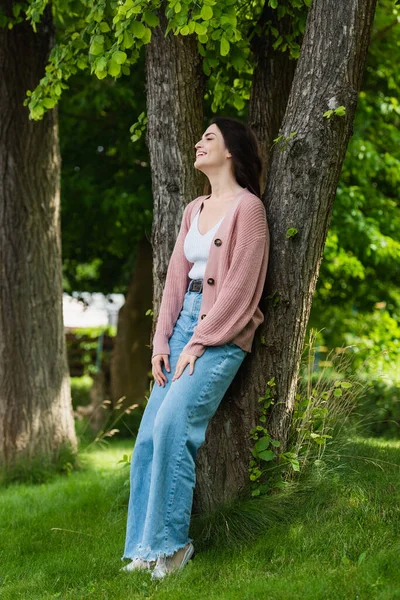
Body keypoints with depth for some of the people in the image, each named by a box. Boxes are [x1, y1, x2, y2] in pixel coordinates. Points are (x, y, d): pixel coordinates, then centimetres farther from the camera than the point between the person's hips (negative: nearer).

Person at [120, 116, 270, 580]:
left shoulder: (247, 207, -6)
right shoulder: (193, 210, 18)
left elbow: (239, 286, -12)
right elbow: (177, 276, 13)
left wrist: (199, 344, -14)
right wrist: (161, 341, 3)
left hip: (223, 332, -7)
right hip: (184, 323, 7)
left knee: (172, 424, -22)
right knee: (149, 432, -3)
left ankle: (171, 543, -12)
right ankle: (144, 548, 2)